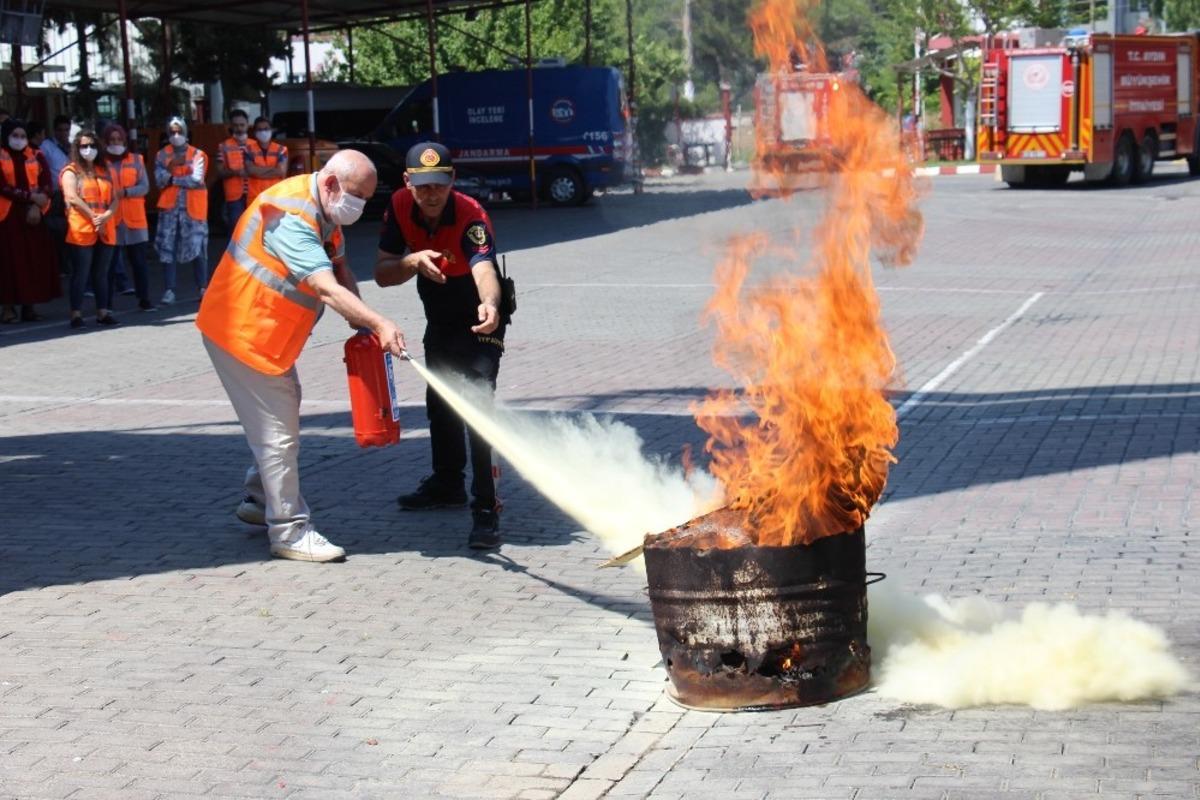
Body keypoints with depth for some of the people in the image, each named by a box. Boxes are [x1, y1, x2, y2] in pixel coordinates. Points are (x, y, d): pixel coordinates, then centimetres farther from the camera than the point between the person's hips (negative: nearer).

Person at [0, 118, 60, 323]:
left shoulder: (36, 157, 10)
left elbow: (47, 184, 2)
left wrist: (36, 206, -13)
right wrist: (31, 196, -17)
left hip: (34, 213, 3)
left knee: (35, 258, 1)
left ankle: (30, 305, 6)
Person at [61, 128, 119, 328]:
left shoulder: (104, 172, 18)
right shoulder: (71, 172, 2)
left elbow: (114, 199, 11)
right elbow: (72, 198, -12)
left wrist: (106, 216, -9)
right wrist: (93, 217, -16)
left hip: (105, 231, 5)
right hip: (81, 231, -5)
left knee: (101, 273, 7)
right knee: (81, 273, -6)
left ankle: (102, 312, 11)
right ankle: (76, 314, -4)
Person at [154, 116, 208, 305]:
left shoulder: (198, 155, 4)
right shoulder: (162, 155, 10)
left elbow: (197, 179, -9)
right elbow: (159, 180, -3)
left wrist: (173, 179, -6)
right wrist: (170, 166, -19)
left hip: (193, 207, -2)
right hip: (169, 207, 2)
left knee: (197, 248, -2)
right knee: (167, 248, -2)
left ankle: (202, 288, 7)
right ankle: (169, 290, 2)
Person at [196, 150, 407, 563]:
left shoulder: (323, 212, 5)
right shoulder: (291, 215, -27)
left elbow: (342, 272, 1)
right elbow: (327, 288, -37)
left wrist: (362, 324, -15)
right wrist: (378, 323, -45)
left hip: (268, 334, 10)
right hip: (241, 331, -10)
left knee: (285, 405, 22)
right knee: (278, 432, -7)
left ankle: (259, 501, 37)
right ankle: (290, 532, 1)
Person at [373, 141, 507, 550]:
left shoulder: (470, 216, -33)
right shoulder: (400, 206, -16)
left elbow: (484, 268, -51)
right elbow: (382, 273, -15)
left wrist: (490, 305, -72)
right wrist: (414, 261, -36)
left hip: (477, 321, -7)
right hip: (439, 319, 7)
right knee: (438, 401, 21)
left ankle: (485, 509, -18)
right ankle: (448, 482, 44)